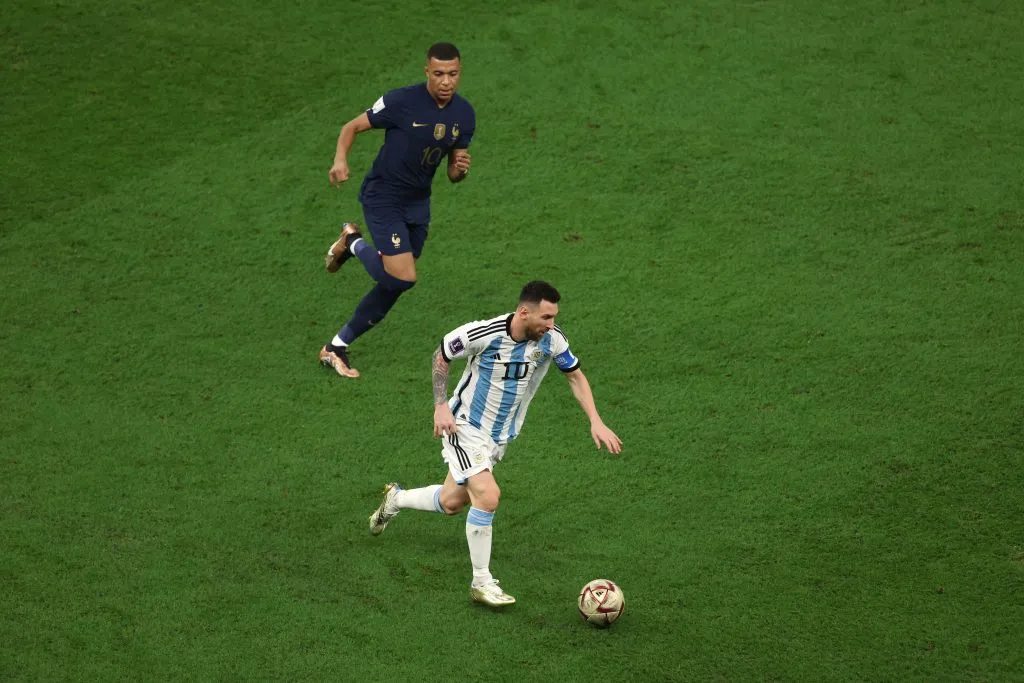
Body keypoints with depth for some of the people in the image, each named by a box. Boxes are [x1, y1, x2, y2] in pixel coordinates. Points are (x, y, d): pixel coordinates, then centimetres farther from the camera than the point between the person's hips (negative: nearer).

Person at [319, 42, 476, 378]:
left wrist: (460, 169, -16)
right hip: (382, 198, -7)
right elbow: (352, 127, -8)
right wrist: (340, 159, -27)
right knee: (403, 278, -19)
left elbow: (453, 172, 8)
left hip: (418, 203, 7)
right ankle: (353, 243, 10)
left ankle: (336, 347, 25)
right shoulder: (402, 101, -19)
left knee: (393, 286, 10)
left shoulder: (464, 114, -1)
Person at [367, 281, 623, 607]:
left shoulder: (551, 340, -14)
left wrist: (595, 422, -8)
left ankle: (396, 499, 44)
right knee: (487, 496, -22)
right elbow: (441, 355, -8)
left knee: (451, 503, 14)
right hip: (465, 427, -6)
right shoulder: (482, 334, -26)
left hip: (501, 435, 6)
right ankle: (482, 583, -7)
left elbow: (575, 375, 2)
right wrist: (441, 405, -16)